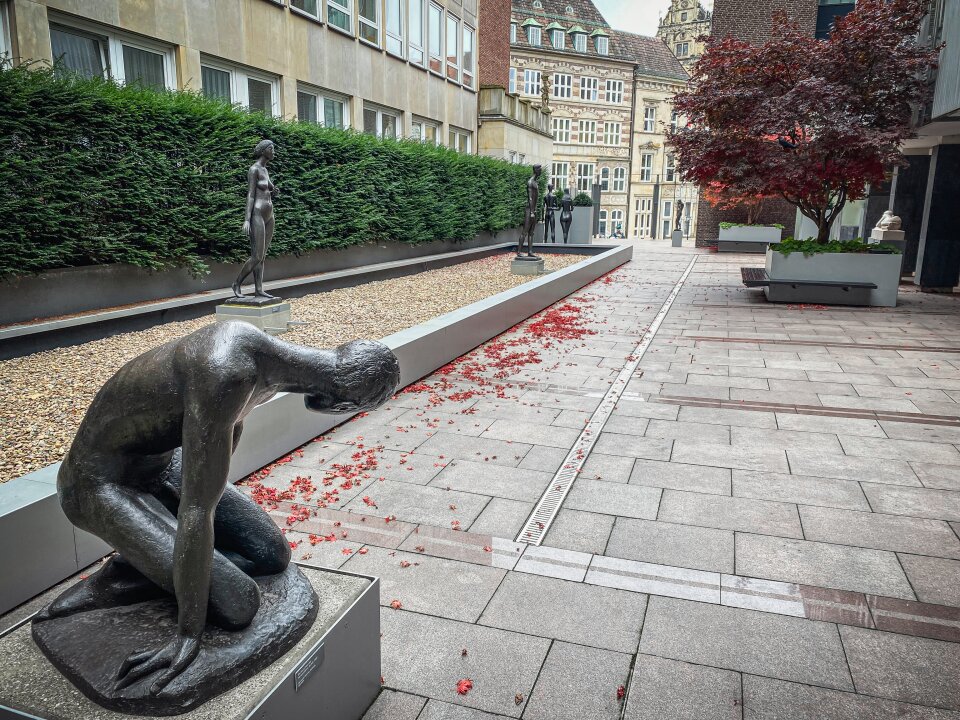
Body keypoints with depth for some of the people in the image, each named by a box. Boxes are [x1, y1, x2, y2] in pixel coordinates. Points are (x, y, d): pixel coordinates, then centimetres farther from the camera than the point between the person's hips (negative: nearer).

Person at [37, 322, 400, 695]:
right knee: (238, 605, -17)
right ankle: (113, 582, 1)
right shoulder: (224, 374, -38)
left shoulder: (256, 343, -10)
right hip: (103, 484, -8)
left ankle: (135, 565, 5)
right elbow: (196, 512, -34)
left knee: (273, 554, 4)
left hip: (161, 461, 9)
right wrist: (189, 633, -24)